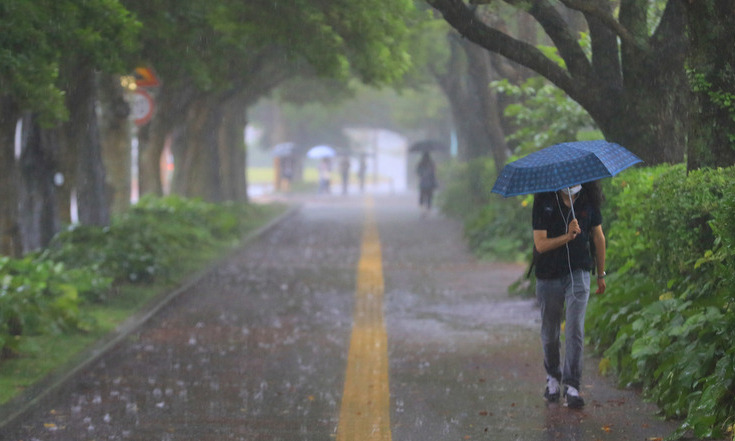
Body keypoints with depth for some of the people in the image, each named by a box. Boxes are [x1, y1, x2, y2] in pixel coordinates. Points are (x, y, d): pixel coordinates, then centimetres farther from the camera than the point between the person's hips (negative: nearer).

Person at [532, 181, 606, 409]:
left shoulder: (588, 203, -1)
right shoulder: (544, 204, -9)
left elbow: (598, 237, 12)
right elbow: (540, 244, -15)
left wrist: (601, 274, 17)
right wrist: (567, 237, -30)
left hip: (578, 274, 0)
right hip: (549, 277, 0)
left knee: (575, 330, -12)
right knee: (550, 333, 10)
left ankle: (572, 386, -9)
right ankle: (553, 377, 33)